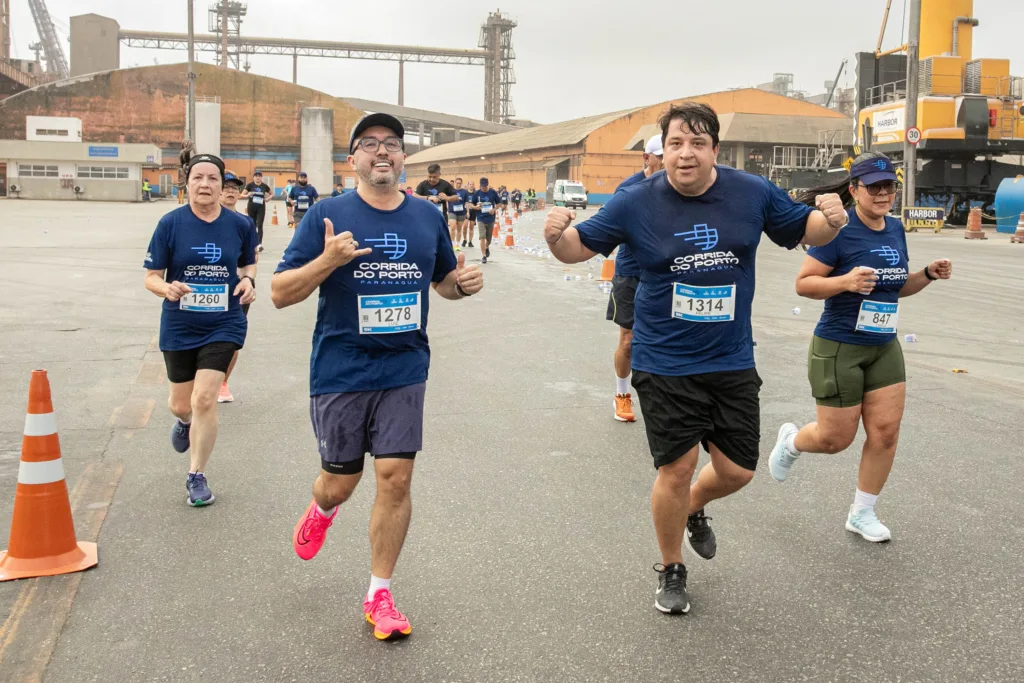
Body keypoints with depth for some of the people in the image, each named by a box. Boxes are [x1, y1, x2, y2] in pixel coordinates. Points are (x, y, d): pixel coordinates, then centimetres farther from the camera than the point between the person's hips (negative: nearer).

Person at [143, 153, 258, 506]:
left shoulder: (240, 224, -5)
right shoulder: (171, 223, -10)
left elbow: (248, 263, 13)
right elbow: (151, 277, -6)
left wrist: (248, 280, -9)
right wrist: (167, 288, -29)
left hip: (223, 325, -1)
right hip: (179, 328, 1)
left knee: (204, 400, -10)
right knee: (181, 404, 14)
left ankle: (197, 475, 9)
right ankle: (184, 421, 54)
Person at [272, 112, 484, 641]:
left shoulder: (428, 217, 5)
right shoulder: (327, 215, -6)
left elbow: (443, 280, 20)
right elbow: (279, 293, -8)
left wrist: (464, 284, -4)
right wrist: (327, 261, -25)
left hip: (404, 370, 2)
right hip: (340, 372, -2)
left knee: (395, 479, 0)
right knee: (340, 481, 10)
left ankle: (379, 595, 16)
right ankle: (321, 510, 49)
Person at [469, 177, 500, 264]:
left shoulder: (493, 192, -4)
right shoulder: (476, 193, -4)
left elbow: (498, 204, 5)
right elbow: (471, 205, 4)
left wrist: (494, 209, -15)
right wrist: (476, 207, -18)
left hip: (490, 218, 1)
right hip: (481, 219, -1)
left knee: (489, 238, 14)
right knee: (482, 237, -10)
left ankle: (487, 247, 46)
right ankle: (483, 256, -2)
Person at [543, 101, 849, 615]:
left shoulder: (753, 193, -2)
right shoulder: (636, 203, -8)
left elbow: (806, 232, 10)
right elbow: (579, 248, -1)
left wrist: (831, 220, -13)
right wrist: (557, 235, -24)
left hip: (733, 361, 3)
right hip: (665, 365, -3)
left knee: (737, 470, 7)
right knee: (677, 468, -3)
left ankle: (694, 510, 44)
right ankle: (671, 571, 24)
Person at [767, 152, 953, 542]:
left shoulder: (895, 229, 6)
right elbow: (803, 284, -16)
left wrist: (928, 274, -1)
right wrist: (846, 281, -31)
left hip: (885, 348, 6)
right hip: (839, 348, -6)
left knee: (886, 431, 3)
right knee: (836, 439, 3)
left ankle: (862, 514, 20)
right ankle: (790, 441, 37)